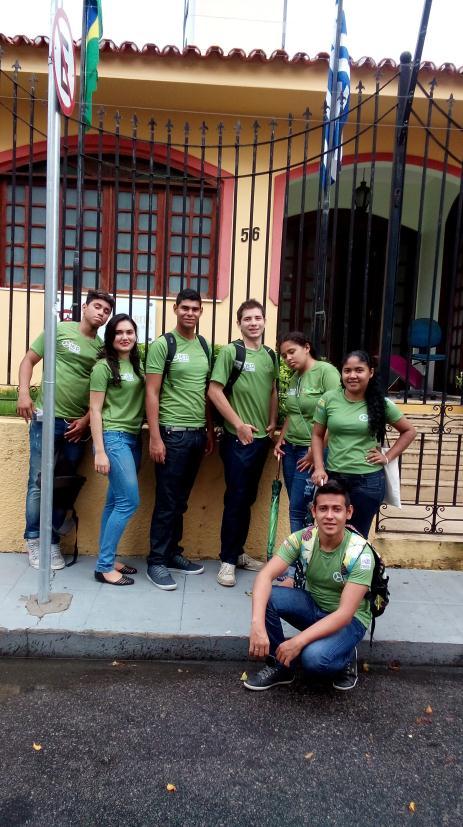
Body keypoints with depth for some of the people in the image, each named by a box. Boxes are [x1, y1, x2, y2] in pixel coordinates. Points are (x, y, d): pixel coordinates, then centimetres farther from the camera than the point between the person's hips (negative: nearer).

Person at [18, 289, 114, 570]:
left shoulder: (103, 348, 7)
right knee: (39, 481, 2)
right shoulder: (59, 330, 2)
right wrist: (24, 394, -7)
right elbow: (29, 360, 5)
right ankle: (34, 539, 18)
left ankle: (53, 541, 22)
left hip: (78, 425, 3)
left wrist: (86, 420, 0)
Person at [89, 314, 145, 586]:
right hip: (113, 437, -6)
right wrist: (100, 451, -13)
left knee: (116, 501, 10)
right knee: (129, 501, -10)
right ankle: (104, 566, 0)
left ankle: (108, 559, 20)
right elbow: (95, 410, -8)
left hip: (134, 438, 6)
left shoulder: (137, 366, 12)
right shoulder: (104, 366, -6)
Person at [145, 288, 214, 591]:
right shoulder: (163, 345, -6)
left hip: (198, 433, 6)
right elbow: (152, 393, -9)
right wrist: (155, 437, -14)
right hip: (173, 432, -5)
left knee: (181, 500, 15)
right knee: (167, 501, 1)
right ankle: (157, 562, 13)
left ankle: (173, 552, 27)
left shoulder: (205, 346, 11)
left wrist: (210, 431, 13)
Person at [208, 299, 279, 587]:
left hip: (262, 437, 6)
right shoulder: (230, 352, -8)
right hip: (238, 438, -6)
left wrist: (272, 423, 8)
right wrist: (239, 424, -14)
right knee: (235, 499, -2)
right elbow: (215, 391, -12)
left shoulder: (271, 355, 10)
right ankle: (228, 560, 11)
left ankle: (239, 552, 27)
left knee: (248, 498, 14)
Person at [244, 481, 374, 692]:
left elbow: (345, 613, -30)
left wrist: (298, 640, -38)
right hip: (313, 606, 4)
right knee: (265, 597, -23)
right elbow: (266, 575, -26)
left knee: (313, 658, -33)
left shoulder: (360, 553, -26)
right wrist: (257, 624, -42)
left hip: (350, 619, -4)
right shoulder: (303, 538, -17)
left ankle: (346, 658, 2)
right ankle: (279, 666, -2)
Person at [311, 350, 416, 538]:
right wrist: (319, 468, -4)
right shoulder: (329, 399, -1)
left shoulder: (381, 404, -1)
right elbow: (317, 435, 6)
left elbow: (409, 431, 11)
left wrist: (388, 457, 2)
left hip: (368, 480, -1)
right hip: (333, 477, 1)